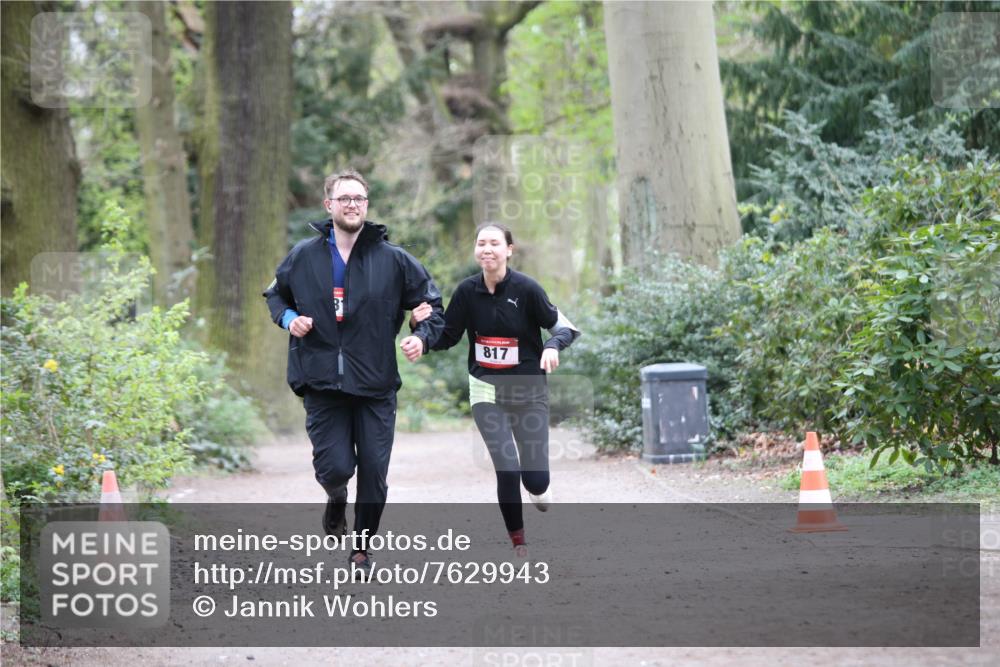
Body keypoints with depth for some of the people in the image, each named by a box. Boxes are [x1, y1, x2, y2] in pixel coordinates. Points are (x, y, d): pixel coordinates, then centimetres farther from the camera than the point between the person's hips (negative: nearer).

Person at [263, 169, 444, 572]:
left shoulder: (392, 259, 2)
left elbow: (433, 304, 9)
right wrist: (288, 318, 0)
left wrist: (422, 336, -10)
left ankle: (362, 546, 22)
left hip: (375, 385, 0)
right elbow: (275, 294, 21)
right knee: (335, 467, -9)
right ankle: (336, 501, 29)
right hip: (322, 382, 0)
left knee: (374, 472, 1)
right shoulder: (303, 257, 4)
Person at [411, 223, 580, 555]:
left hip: (529, 391, -1)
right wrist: (421, 324, -16)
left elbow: (565, 326, -8)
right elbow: (445, 339, 4)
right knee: (507, 470, -12)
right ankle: (518, 543, 8)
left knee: (535, 478, -2)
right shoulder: (467, 291, -5)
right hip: (487, 390, 1)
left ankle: (538, 488, 38)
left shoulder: (526, 288, -13)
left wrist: (553, 345, -30)